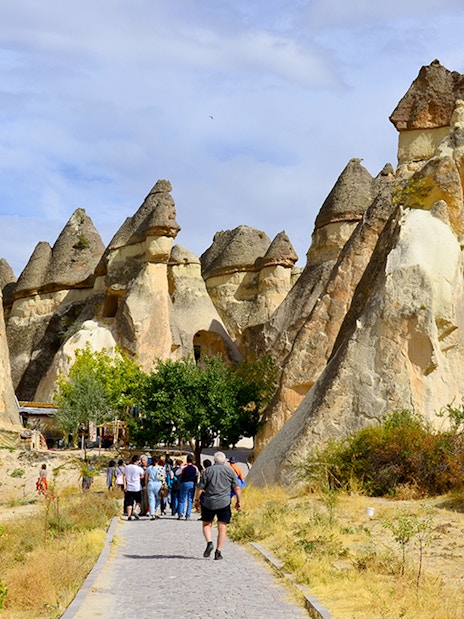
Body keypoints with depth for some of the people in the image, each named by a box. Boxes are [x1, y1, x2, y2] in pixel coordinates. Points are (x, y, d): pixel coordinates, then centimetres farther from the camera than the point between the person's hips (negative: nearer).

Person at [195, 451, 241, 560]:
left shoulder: (208, 470, 1)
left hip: (208, 502, 0)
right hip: (224, 503, 0)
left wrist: (197, 500, 10)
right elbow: (237, 488, 2)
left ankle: (209, 542, -9)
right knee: (222, 527, 4)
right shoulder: (230, 471, 4)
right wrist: (238, 501, 11)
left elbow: (200, 487, 0)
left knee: (206, 524, 14)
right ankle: (218, 551, 1)